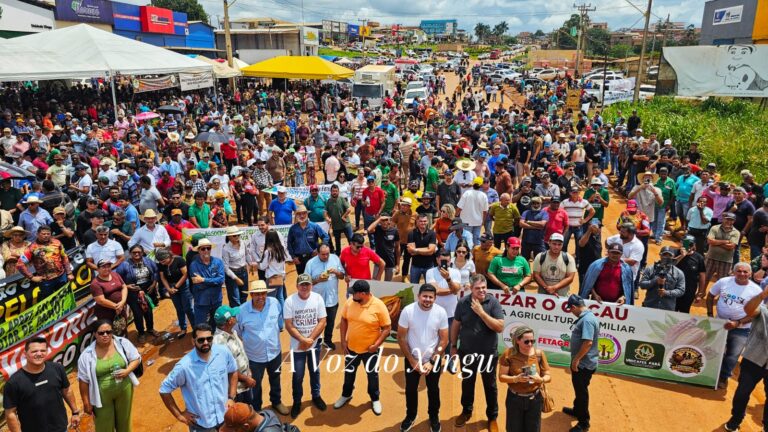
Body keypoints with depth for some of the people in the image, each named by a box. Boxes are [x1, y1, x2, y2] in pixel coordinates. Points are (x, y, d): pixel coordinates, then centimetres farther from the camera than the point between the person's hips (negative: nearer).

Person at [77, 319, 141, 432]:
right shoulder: (87, 355, -15)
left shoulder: (123, 343, -11)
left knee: (124, 420, 22)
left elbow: (136, 358, 0)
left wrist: (127, 371, -19)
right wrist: (86, 403, -4)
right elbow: (83, 381, -7)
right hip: (102, 396, -1)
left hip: (124, 390, 2)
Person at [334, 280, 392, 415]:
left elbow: (387, 328, -15)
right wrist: (343, 340, -1)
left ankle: (375, 399, 41)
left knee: (372, 375, 16)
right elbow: (344, 320, 2)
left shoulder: (379, 306, -23)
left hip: (370, 349, -3)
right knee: (349, 373, 22)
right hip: (351, 347, 3)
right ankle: (346, 395, 48)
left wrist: (376, 345, -19)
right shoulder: (350, 302, -11)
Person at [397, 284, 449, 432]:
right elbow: (401, 337, -12)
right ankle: (411, 416, 41)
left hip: (433, 359, 0)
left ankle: (434, 417, 42)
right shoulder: (407, 311, -19)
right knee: (411, 389, 17)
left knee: (433, 389, 18)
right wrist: (412, 360, -13)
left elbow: (444, 339, -9)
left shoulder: (441, 312, -17)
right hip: (412, 359, 0)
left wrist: (432, 361, -14)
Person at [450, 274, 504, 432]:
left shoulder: (493, 303, -15)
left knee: (490, 385, 14)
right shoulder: (463, 302, -10)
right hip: (467, 352, 2)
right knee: (467, 383, 20)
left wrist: (481, 312, -28)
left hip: (488, 353, -2)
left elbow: (500, 327, -22)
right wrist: (453, 346, 5)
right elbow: (456, 325, 1)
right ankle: (466, 410, 42)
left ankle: (492, 417, 33)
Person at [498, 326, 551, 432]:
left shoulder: (539, 354, -10)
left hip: (534, 398, 1)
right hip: (514, 398, -1)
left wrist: (541, 379, -25)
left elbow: (548, 376, -4)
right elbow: (501, 377, -10)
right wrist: (516, 378, -26)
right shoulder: (509, 354, -15)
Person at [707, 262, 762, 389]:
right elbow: (710, 296, 6)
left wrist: (737, 323, -19)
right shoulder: (724, 282, -8)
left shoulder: (756, 290, -12)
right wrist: (710, 315, -1)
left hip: (741, 329, -2)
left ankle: (723, 377, 26)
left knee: (733, 355, 3)